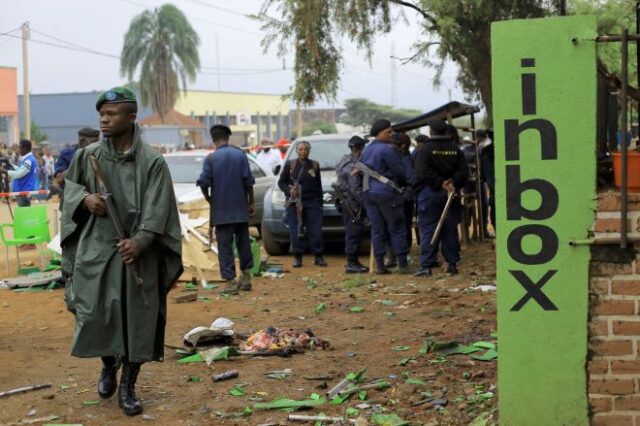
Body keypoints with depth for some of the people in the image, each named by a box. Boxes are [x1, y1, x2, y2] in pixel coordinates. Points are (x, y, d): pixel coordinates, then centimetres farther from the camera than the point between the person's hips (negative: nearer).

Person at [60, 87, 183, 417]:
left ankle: (128, 387, 18)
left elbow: (157, 210, -11)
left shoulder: (152, 161, -6)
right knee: (94, 313, -1)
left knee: (137, 320, 1)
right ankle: (108, 366, 30)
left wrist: (140, 241, -25)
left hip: (138, 252, -2)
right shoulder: (88, 155, 2)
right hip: (96, 248, 2)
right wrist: (85, 198, -5)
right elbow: (70, 184, 18)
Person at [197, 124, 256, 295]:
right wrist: (251, 202, 7)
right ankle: (246, 278, 20)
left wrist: (208, 198, 6)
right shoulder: (240, 154, -1)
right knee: (243, 242, 15)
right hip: (241, 208, 3)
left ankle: (230, 282, -1)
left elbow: (203, 183, -13)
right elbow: (248, 180, -3)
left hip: (221, 209, -3)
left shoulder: (211, 158, -8)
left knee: (225, 245, 2)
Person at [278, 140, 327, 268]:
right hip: (294, 203, -1)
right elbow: (281, 182, 8)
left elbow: (318, 186, 14)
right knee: (295, 232, -4)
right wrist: (289, 190, -12)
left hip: (312, 202, 1)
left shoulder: (315, 165, 11)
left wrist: (320, 203, 10)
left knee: (316, 231, -4)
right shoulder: (290, 164, 6)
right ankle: (297, 257, 6)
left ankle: (318, 256, 6)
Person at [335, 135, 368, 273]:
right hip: (352, 204, -10)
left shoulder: (346, 160, 14)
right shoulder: (352, 165, -18)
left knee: (353, 233, 14)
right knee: (354, 233, -7)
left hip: (347, 203, 10)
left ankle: (353, 262, 21)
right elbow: (355, 189, -23)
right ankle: (352, 263, -5)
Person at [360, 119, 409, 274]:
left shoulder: (366, 150, 13)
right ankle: (402, 264, -1)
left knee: (377, 230, 8)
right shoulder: (387, 149, -12)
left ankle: (379, 264, 7)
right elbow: (400, 171, -11)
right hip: (387, 193, -7)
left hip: (369, 193, 7)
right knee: (397, 229, -1)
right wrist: (404, 182, 8)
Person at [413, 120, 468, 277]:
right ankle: (452, 263, 12)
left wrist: (441, 183, -14)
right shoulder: (456, 150, 7)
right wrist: (453, 184, -8)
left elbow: (423, 172, -18)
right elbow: (463, 172, 0)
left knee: (428, 230, -3)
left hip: (430, 193, -4)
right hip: (450, 194, 4)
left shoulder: (425, 149, -6)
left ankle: (426, 266, -7)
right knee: (450, 229, 10)